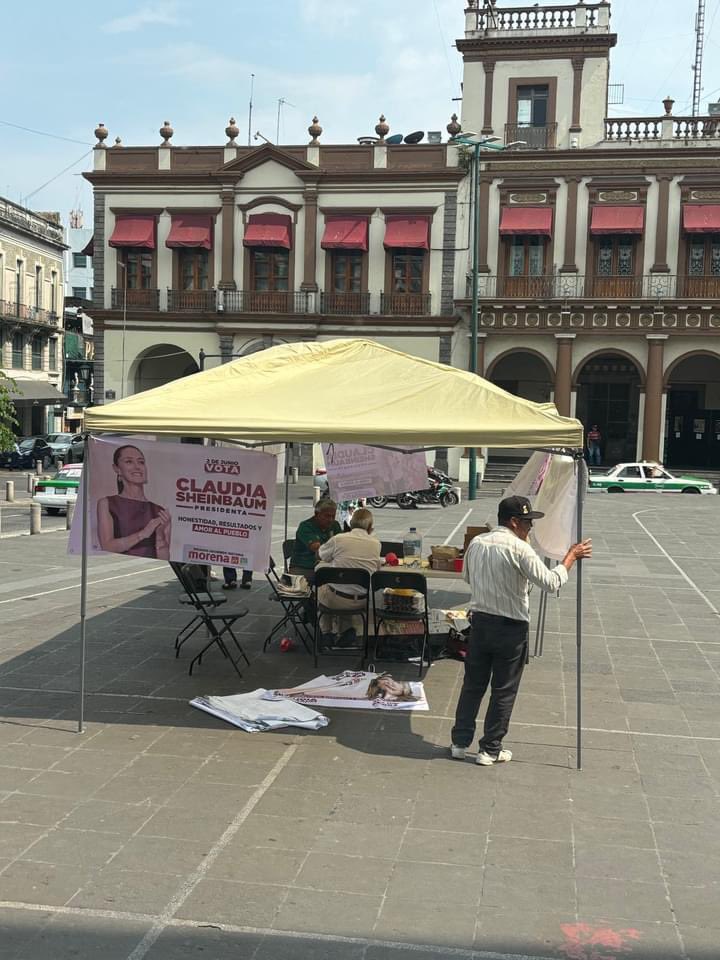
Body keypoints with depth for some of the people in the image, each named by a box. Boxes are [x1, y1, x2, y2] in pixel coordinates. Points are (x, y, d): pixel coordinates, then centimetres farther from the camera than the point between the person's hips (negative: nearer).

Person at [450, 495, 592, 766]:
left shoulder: (476, 543, 4)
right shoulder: (519, 548, -17)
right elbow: (551, 583, -19)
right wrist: (571, 557, -8)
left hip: (479, 621, 6)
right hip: (510, 627, -6)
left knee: (473, 684, 16)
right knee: (504, 691, 7)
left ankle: (460, 742, 22)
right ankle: (490, 750, 15)